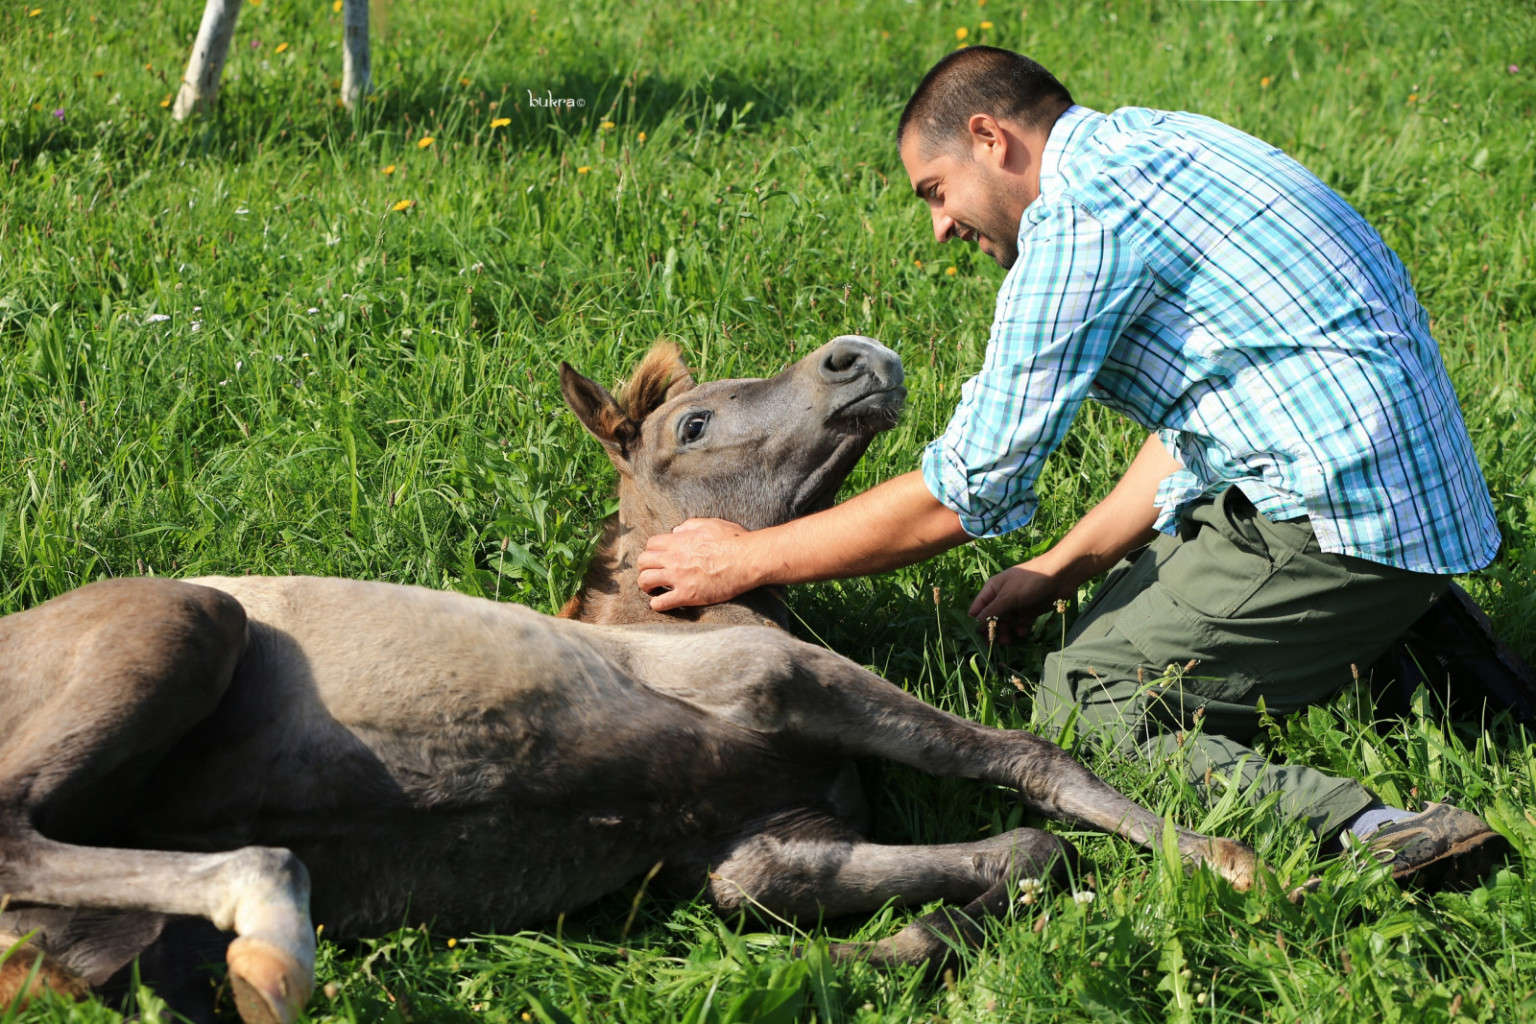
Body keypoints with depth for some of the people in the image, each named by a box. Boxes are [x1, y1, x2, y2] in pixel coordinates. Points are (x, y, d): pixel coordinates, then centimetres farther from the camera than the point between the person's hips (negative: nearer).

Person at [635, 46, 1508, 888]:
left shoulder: (1080, 215, -13)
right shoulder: (1152, 142, 17)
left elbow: (964, 495, -10)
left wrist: (744, 559, -1)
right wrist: (1060, 570, 21)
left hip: (1339, 521, -10)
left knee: (1079, 712, -11)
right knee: (1109, 633, 19)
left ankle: (1369, 832, -29)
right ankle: (1404, 633, 11)